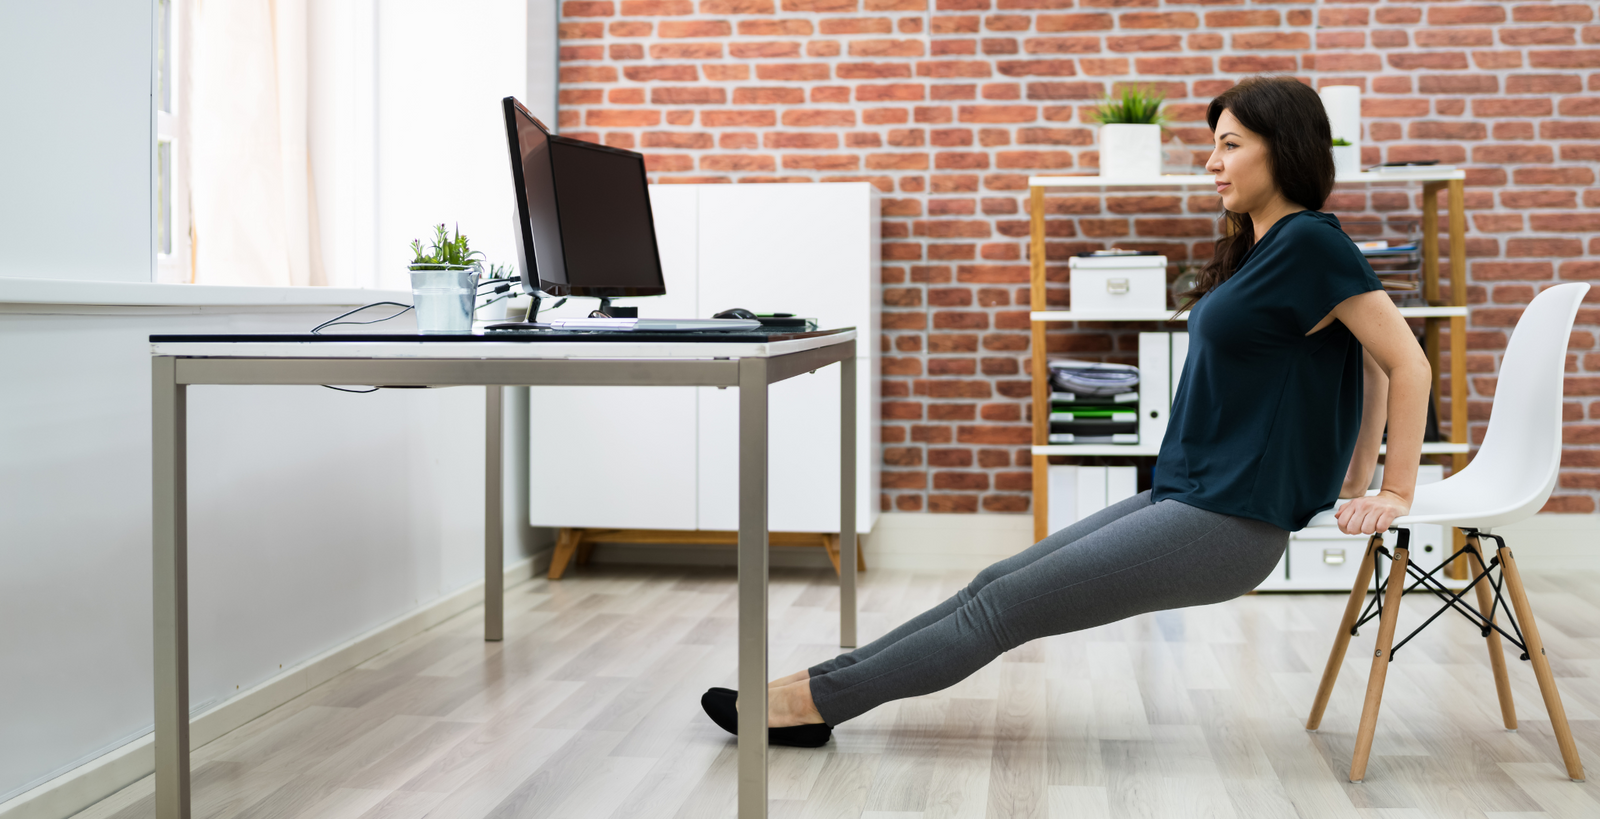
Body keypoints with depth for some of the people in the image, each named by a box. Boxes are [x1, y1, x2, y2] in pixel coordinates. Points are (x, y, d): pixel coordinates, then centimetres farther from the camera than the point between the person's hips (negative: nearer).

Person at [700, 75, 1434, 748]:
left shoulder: (1311, 243, -15)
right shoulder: (1261, 247, 13)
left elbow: (1408, 362, -15)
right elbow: (1368, 363, 20)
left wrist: (1394, 493, -11)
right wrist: (1352, 479, 18)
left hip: (1229, 524, -9)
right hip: (1184, 497, 9)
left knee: (1004, 607, -6)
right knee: (998, 585, 4)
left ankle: (814, 700, 1)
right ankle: (819, 689, 7)